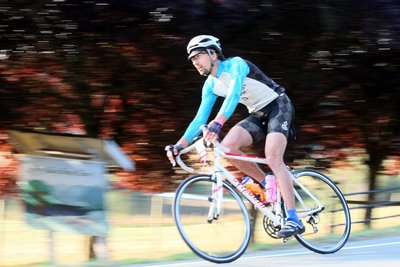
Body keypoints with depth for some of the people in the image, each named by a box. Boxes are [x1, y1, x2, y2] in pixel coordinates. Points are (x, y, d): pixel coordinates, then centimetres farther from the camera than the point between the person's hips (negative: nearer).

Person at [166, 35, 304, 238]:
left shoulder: (236, 65, -20)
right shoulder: (211, 85, 3)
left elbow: (234, 94, -37)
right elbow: (200, 119, 4)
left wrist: (217, 123, -51)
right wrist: (180, 145, -8)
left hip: (278, 107, -7)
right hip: (258, 115, 7)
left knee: (273, 159, -25)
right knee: (228, 147, -17)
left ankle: (293, 220, -29)